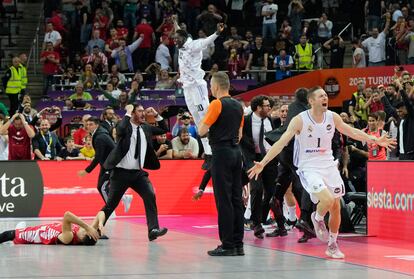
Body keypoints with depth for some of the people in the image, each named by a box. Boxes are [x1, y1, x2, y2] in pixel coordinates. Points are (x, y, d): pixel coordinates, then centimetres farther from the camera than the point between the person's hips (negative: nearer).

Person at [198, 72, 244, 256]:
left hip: (221, 153, -7)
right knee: (236, 198, 8)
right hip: (236, 152, 7)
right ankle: (238, 244, 9)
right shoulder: (238, 105, 13)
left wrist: (202, 121, 7)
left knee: (224, 200, -6)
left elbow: (201, 131, -12)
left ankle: (227, 245, -7)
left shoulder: (217, 104, -10)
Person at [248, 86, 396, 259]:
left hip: (329, 165, 5)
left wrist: (376, 141, 11)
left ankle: (332, 246, 23)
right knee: (327, 200, -26)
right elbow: (281, 142, -16)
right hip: (309, 168, -5)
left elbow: (351, 132, 13)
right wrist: (263, 163, -24)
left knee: (336, 207, 6)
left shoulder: (332, 117, -1)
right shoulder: (300, 120, -14)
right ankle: (318, 219, 8)